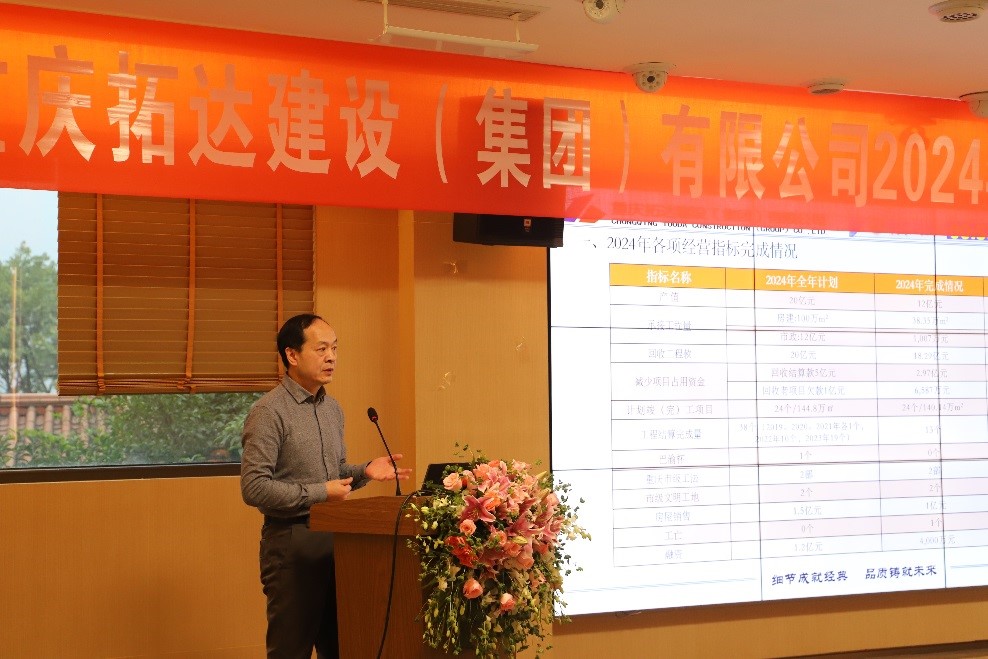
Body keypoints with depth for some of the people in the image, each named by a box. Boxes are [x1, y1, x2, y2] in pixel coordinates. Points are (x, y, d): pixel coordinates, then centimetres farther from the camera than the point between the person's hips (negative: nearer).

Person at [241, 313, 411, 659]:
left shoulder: (333, 408, 12)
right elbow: (254, 487, -18)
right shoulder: (269, 412, -12)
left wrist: (364, 471, 2)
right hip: (291, 540, -7)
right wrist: (319, 493, -17)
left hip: (335, 538, 7)